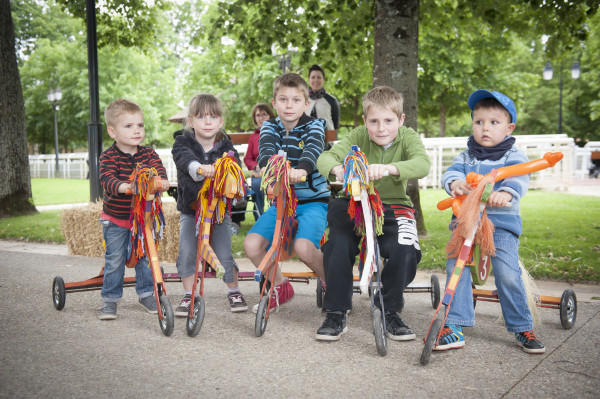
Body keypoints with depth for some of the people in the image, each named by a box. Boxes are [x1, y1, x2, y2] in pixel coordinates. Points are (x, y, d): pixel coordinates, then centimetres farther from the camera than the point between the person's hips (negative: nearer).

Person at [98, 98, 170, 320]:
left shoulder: (148, 154, -2)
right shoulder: (109, 156, -13)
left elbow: (158, 168, -18)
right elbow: (107, 179, -27)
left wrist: (161, 181, -42)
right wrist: (124, 187, -48)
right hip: (115, 219, -2)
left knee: (145, 256, 9)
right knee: (114, 260, 1)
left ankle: (146, 294, 26)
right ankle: (110, 299, 16)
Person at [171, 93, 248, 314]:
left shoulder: (225, 145, -4)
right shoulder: (183, 142, -9)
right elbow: (185, 158, -32)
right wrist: (199, 168, -54)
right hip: (190, 208, 0)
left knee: (224, 255, -4)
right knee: (186, 253, -5)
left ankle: (234, 292, 19)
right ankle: (189, 296, 13)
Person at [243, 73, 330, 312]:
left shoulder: (314, 126, -3)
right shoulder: (270, 127, 5)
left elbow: (312, 150, -25)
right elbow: (266, 149, -16)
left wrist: (301, 170, -49)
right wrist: (268, 165, -42)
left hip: (313, 201, -4)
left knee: (304, 247, -29)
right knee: (252, 244, -15)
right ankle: (281, 287, 12)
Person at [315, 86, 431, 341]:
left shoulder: (408, 137, -7)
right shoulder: (359, 136, -6)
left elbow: (423, 164, -28)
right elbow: (325, 158, -16)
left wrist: (388, 168, -48)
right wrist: (337, 169, -42)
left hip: (394, 206, 0)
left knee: (405, 251, -26)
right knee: (338, 246, -24)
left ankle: (390, 312, -1)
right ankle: (336, 315, -6)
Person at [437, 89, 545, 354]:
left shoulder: (513, 155, 5)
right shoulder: (466, 156, 16)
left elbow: (519, 177, -13)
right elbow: (451, 172, 2)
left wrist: (507, 192, -36)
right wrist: (454, 182, -23)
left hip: (502, 224, -3)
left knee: (508, 274, -13)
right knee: (456, 269, -9)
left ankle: (522, 328, 6)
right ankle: (455, 327, 0)